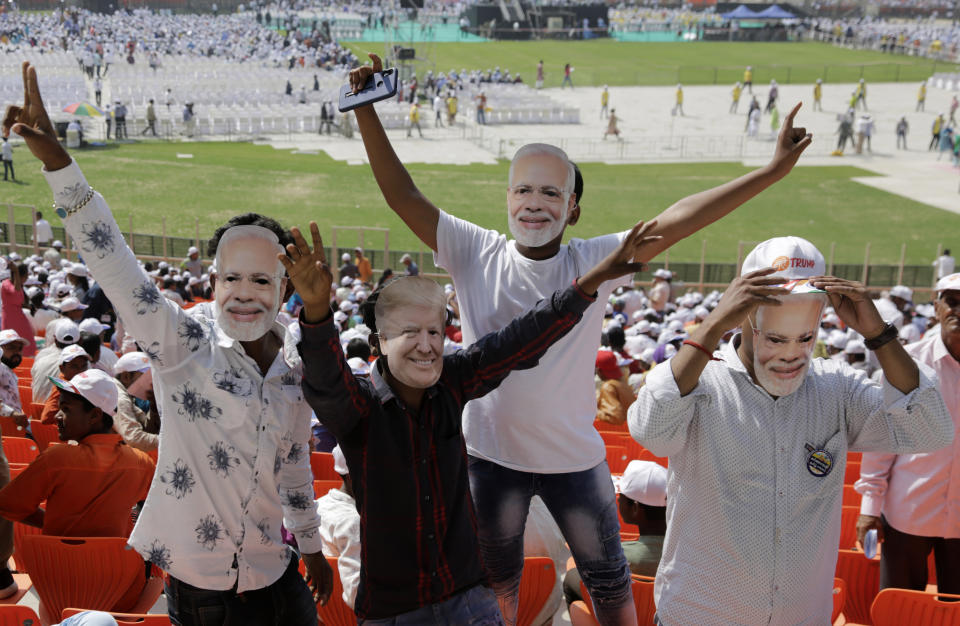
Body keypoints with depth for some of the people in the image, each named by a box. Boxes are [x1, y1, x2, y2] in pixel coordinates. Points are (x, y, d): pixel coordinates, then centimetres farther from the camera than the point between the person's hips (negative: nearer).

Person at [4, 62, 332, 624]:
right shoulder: (186, 345, -11)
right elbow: (114, 265, -23)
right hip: (196, 580, -4)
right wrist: (57, 160, -32)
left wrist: (312, 546, 22)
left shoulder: (295, 368, 2)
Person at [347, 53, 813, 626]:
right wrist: (366, 110, -21)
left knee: (609, 580, 17)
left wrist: (773, 171, -22)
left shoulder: (593, 263, -12)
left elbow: (675, 221, -18)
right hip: (492, 453, 0)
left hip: (574, 456, 0)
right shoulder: (476, 254, -10)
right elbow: (404, 196, -14)